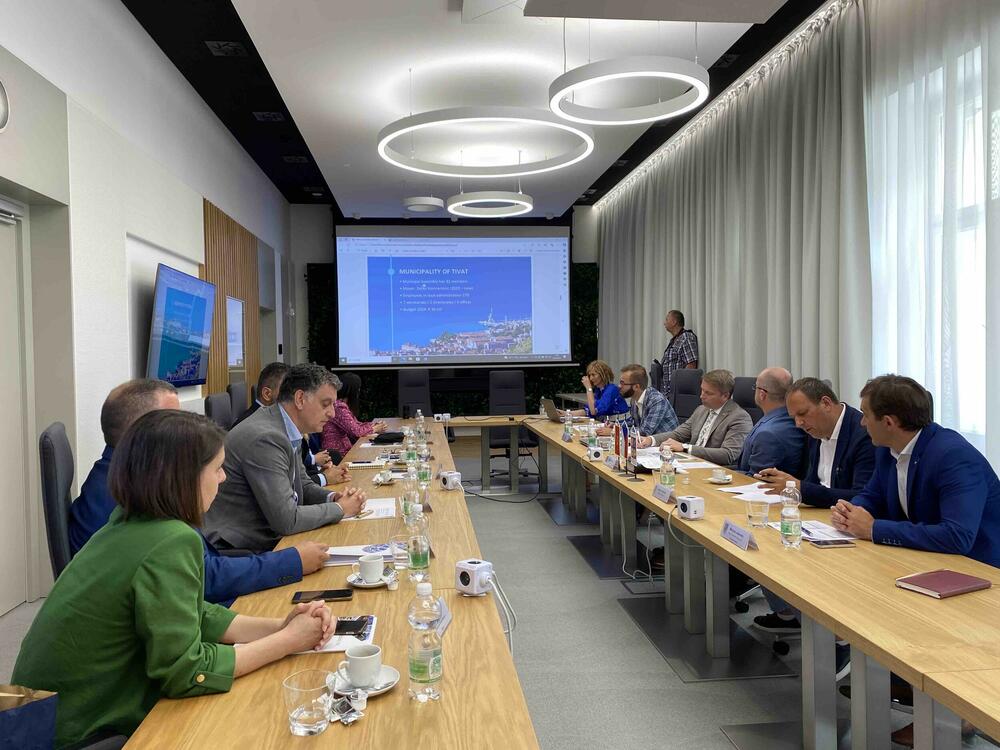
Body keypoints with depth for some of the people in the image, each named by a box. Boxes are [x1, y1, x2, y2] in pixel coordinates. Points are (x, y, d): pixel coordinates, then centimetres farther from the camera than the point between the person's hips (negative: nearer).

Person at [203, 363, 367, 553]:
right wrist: (340, 509, -11)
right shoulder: (264, 438, -23)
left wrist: (332, 497, -1)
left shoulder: (289, 431, 5)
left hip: (267, 540, 9)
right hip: (237, 551, -9)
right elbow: (287, 520, -24)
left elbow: (302, 486, 19)